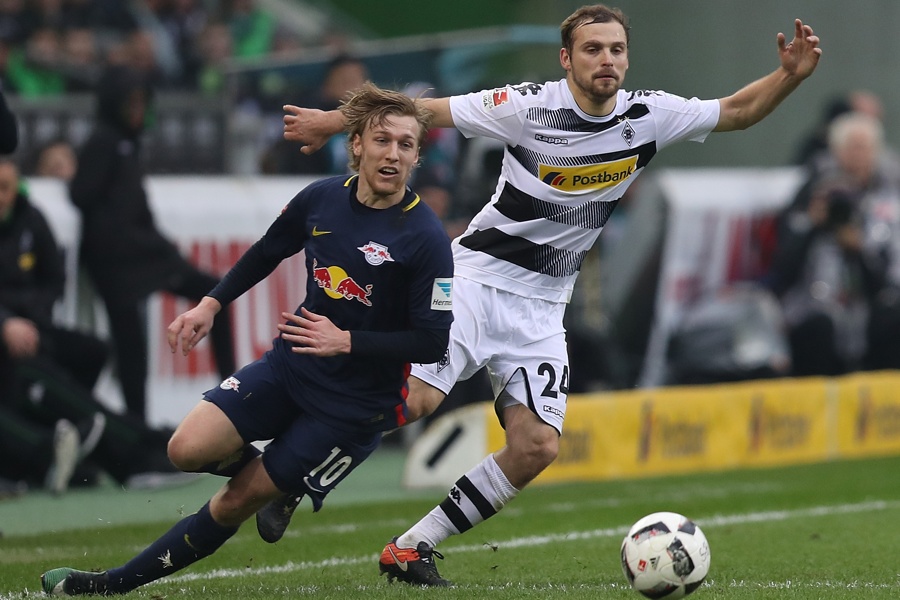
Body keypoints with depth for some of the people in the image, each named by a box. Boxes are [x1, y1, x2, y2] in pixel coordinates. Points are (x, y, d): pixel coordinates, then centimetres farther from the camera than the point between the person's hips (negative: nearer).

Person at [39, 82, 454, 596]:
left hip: (358, 403, -5)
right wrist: (211, 304, 9)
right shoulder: (321, 199, -2)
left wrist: (346, 341, -22)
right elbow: (268, 253, 18)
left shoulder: (426, 239, -18)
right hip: (291, 364, 5)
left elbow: (433, 342, -18)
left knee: (236, 502, -3)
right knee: (188, 450, -11)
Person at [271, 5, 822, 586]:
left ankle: (411, 548, 0)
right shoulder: (529, 106, -14)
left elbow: (736, 110, 8)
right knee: (415, 397, -22)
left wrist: (790, 75, -10)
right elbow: (429, 111, -5)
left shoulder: (648, 114, -2)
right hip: (478, 274, -5)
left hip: (542, 306, 5)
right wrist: (333, 121, 1)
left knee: (538, 445, -10)